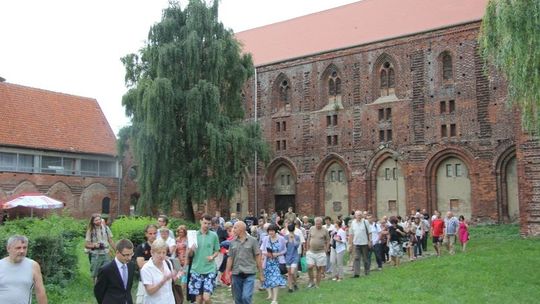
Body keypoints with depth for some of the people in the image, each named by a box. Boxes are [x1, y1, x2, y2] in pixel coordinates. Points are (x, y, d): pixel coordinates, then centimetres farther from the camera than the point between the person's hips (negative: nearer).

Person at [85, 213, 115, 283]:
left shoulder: (106, 228, 1)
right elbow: (86, 245, 1)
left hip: (106, 254, 1)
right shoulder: (90, 231, -3)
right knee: (96, 275, 8)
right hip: (95, 256, -1)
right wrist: (94, 245, -18)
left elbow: (111, 241, 9)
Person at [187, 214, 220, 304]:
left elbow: (217, 251, 8)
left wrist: (212, 256, -13)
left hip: (209, 270, -2)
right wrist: (191, 249, -16)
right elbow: (189, 254, 6)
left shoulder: (214, 235, 0)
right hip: (196, 270, 2)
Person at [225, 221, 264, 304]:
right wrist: (227, 273, 4)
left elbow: (258, 257, -1)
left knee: (246, 297, -17)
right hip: (236, 274, 4)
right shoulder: (233, 242, 8)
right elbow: (230, 258, 10)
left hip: (249, 274, -4)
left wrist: (261, 274, -1)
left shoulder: (252, 240, -2)